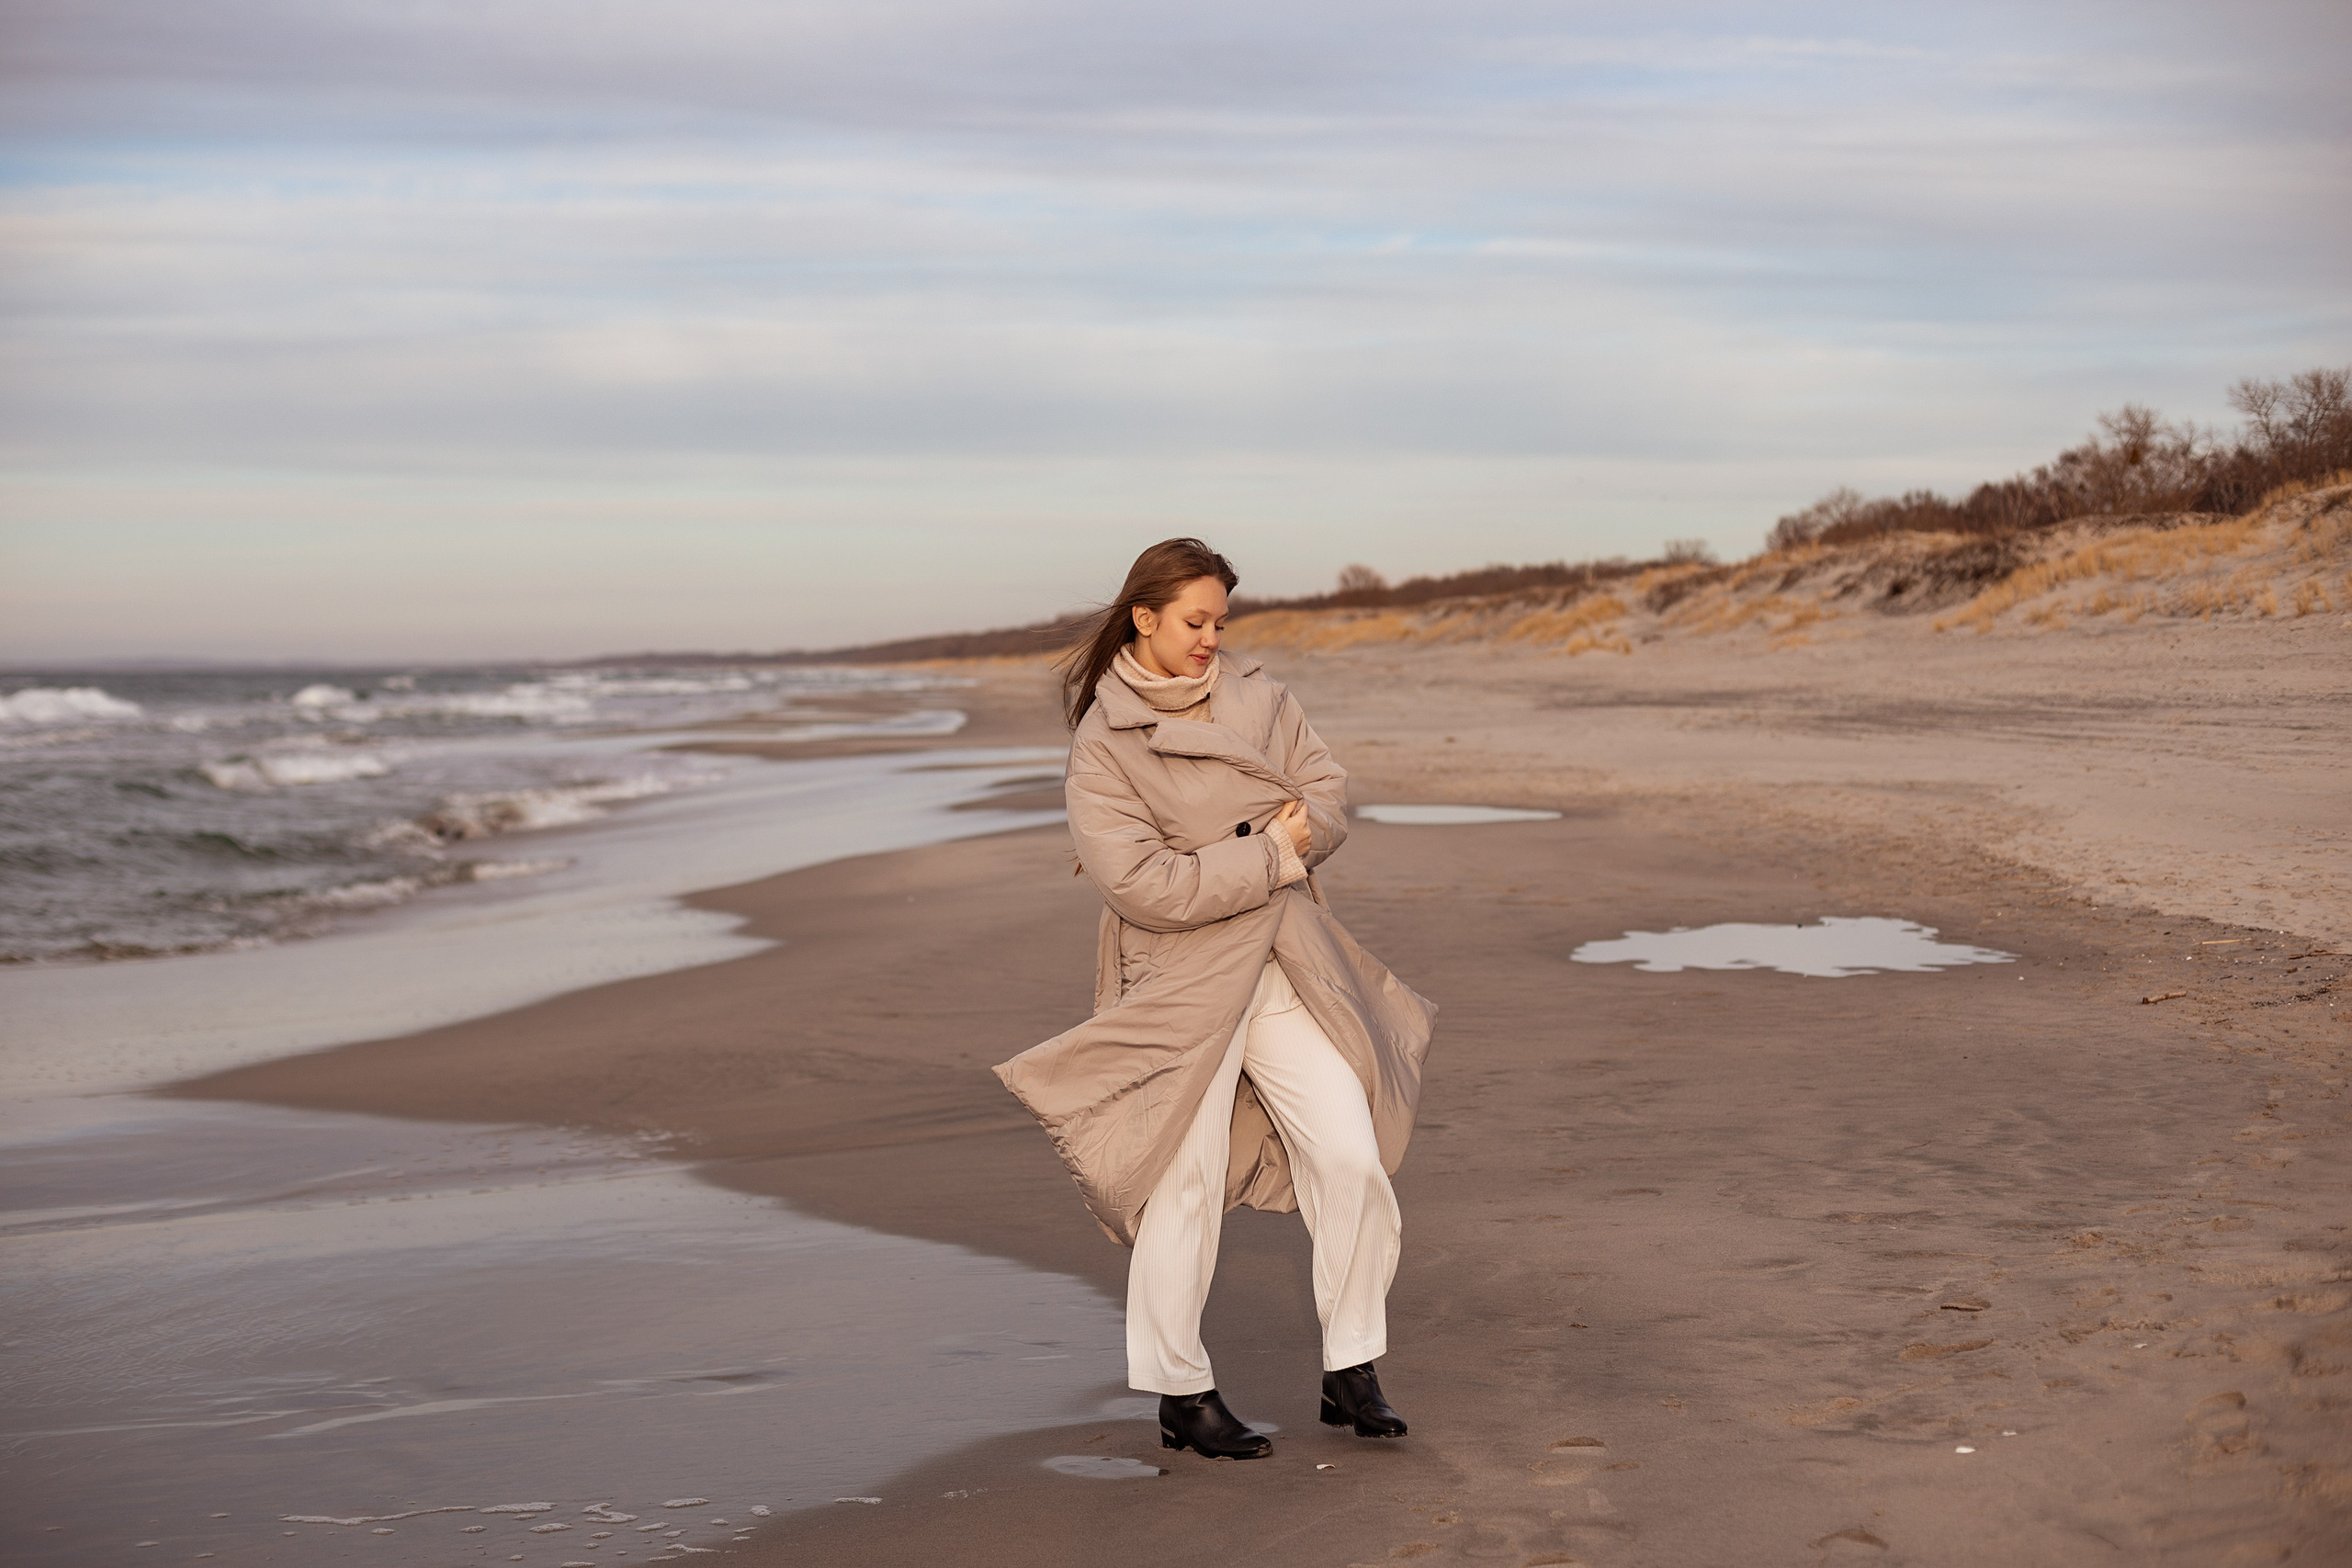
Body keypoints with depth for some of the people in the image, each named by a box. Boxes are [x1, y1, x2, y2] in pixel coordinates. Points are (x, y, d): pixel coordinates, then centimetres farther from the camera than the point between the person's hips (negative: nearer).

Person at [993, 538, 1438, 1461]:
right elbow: (1140, 883, -19)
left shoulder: (1255, 695, 9)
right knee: (1184, 1186, 0)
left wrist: (1305, 828, -12)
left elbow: (1326, 787, 12)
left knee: (1353, 1160, 1)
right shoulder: (1104, 744, -10)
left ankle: (1352, 1375, 14)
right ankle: (1180, 1396, 15)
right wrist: (1269, 856, -16)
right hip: (1182, 982, -5)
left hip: (1287, 972, 6)